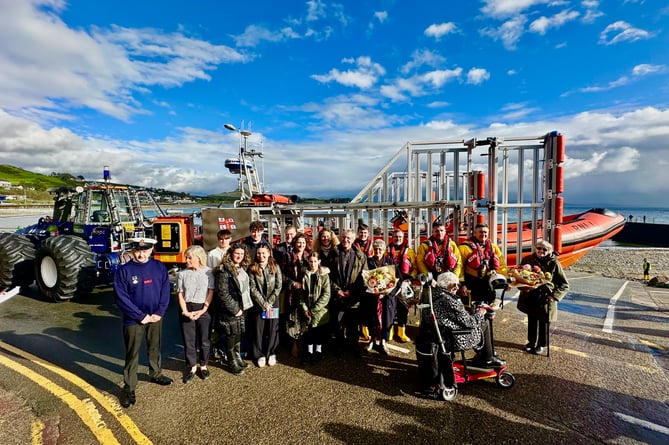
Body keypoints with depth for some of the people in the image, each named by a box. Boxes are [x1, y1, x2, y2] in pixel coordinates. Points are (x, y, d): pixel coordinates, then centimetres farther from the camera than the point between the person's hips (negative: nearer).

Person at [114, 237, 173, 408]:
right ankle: (129, 387, 21)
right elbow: (121, 297, -13)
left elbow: (165, 291, -1)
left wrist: (159, 313, -11)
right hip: (133, 320, -3)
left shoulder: (159, 267, -3)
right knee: (132, 354, 6)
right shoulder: (124, 270, -11)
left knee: (155, 348, 20)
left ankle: (155, 373, 41)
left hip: (156, 317, 3)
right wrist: (141, 316, -14)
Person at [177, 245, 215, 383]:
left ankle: (203, 365, 27)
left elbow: (211, 293, -4)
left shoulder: (208, 272, -5)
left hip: (204, 310, -2)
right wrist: (186, 312, -9)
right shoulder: (182, 274, 1)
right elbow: (180, 295, 1)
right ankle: (192, 366, 26)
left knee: (204, 340, 7)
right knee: (188, 340, 8)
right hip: (187, 311, 2)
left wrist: (203, 310, -12)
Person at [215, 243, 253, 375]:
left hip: (242, 308, 7)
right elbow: (222, 293, -19)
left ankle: (238, 358, 33)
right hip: (230, 310, -7)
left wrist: (243, 307, 9)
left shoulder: (242, 268, 9)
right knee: (231, 335, 5)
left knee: (239, 334, 17)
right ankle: (232, 363, 22)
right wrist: (234, 309, -15)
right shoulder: (224, 270, -16)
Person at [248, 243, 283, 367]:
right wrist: (264, 304, -12)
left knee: (272, 329, 5)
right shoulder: (252, 268, -2)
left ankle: (271, 354, 22)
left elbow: (278, 287, -3)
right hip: (258, 304, 0)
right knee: (258, 330, 5)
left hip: (273, 303, 1)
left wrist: (269, 302, -10)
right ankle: (259, 355, 21)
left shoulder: (275, 267, 0)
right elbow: (253, 288, -7)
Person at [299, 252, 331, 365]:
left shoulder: (324, 275, -6)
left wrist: (313, 309, -14)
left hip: (320, 310, -2)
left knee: (320, 333, 8)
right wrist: (305, 309, -9)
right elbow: (301, 293, 2)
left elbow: (326, 295, -11)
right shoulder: (304, 275, 3)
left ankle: (318, 352, 27)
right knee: (308, 332, 9)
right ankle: (309, 352, 27)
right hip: (307, 311, 2)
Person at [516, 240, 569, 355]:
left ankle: (541, 345, 33)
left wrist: (554, 296, -17)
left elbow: (565, 285, -5)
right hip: (530, 297, 2)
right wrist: (523, 287, -6)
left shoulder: (554, 264, -11)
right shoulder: (527, 259, -5)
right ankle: (531, 342, 38)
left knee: (543, 322, 12)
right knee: (531, 320, 18)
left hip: (545, 298, -2)